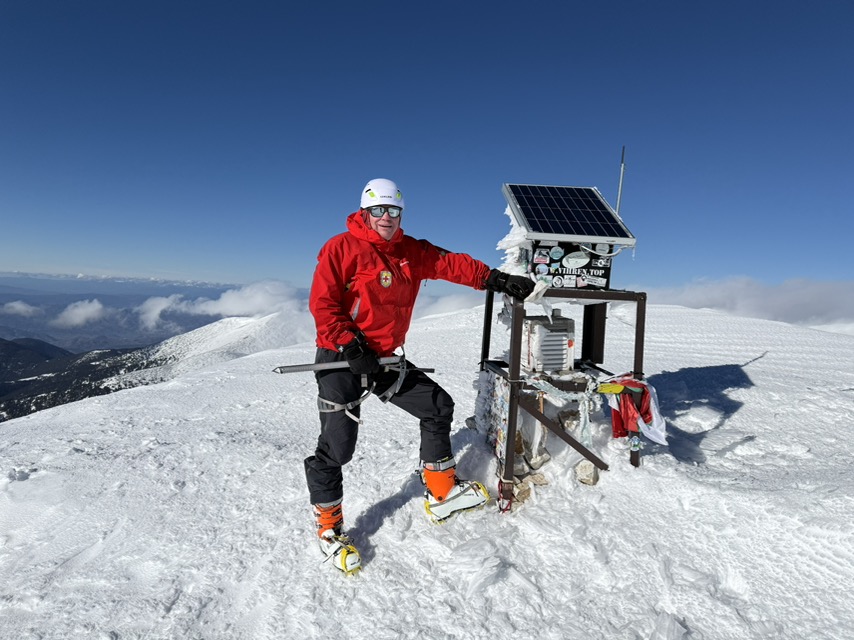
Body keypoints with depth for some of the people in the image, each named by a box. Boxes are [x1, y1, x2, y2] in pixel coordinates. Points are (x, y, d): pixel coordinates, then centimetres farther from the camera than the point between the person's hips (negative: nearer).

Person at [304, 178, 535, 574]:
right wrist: (351, 347, -20)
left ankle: (442, 493, 23)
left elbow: (452, 264, 2)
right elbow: (322, 303, -13)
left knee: (438, 407, 7)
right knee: (336, 444, -5)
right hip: (341, 360, -6)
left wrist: (498, 280, -8)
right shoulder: (341, 248, -8)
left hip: (384, 359, 6)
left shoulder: (412, 252, 8)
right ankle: (329, 528, 18)